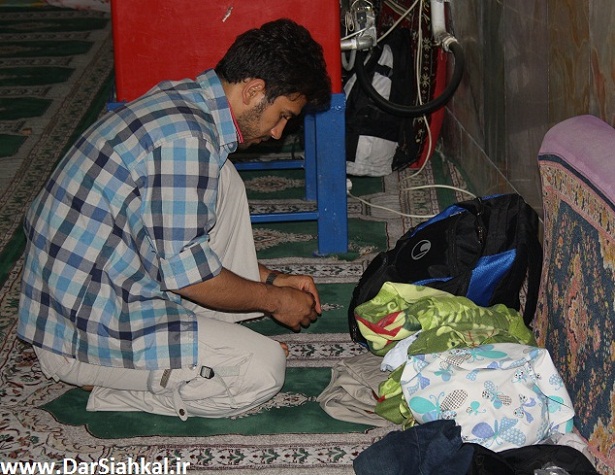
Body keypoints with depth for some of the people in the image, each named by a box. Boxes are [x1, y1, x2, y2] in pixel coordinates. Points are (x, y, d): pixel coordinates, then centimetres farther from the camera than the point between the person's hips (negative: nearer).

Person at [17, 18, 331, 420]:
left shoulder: (179, 100, 7)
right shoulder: (185, 138, -24)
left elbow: (181, 238, 18)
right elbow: (189, 274, -21)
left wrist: (270, 279, 16)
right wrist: (274, 300, -5)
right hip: (83, 337, -10)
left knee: (224, 181, 9)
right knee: (263, 370, -12)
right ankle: (112, 392, -2)